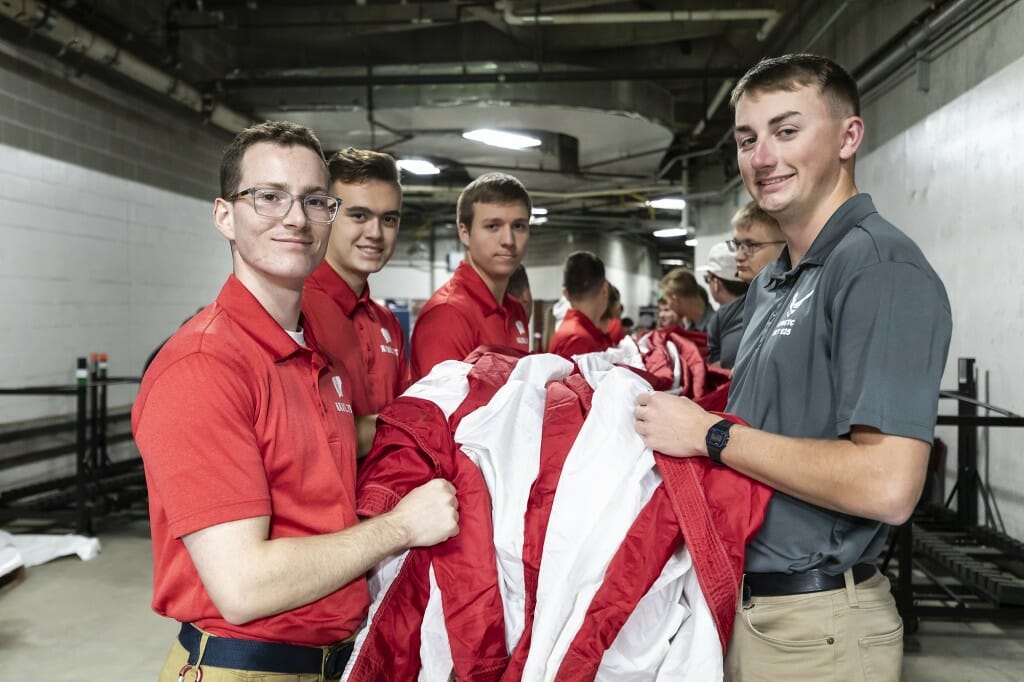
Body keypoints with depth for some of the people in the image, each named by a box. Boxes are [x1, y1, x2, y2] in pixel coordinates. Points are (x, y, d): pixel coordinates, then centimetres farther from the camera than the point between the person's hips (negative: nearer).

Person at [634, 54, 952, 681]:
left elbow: (888, 486, -26)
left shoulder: (879, 266, -17)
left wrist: (711, 435, -19)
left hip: (818, 627, -8)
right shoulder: (770, 284, 11)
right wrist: (671, 404, 1)